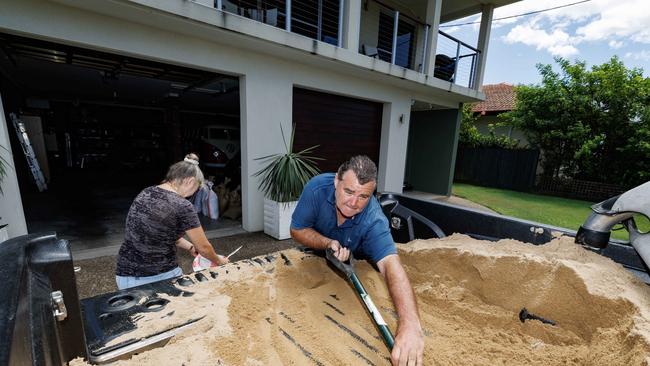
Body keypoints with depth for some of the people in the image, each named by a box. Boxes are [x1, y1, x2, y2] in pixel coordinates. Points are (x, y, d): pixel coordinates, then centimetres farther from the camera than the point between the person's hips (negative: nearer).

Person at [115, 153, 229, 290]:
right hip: (160, 278, -6)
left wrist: (190, 247, 23)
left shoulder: (145, 193, 3)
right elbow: (203, 247, -6)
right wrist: (218, 260, 13)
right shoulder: (182, 206, -17)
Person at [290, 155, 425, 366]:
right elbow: (297, 230, -21)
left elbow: (391, 264, -51)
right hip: (316, 254, 1)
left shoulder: (374, 220, -38)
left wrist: (410, 324, -66)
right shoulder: (317, 188, -33)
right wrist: (328, 243, -40)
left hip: (355, 264, -1)